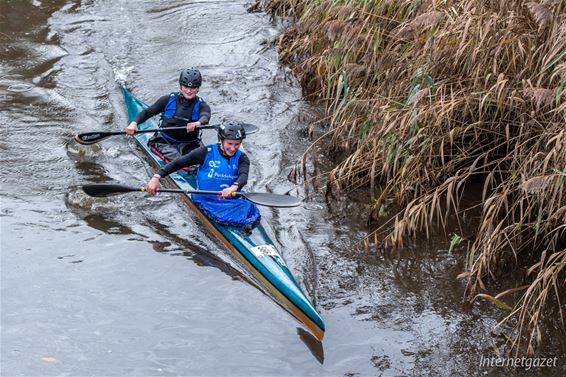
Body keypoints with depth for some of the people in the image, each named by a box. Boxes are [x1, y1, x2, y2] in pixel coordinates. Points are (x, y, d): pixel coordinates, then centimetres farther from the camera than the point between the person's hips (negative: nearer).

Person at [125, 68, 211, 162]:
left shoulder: (201, 105, 1)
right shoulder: (168, 100, 3)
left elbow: (205, 117, -22)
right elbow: (147, 112, 5)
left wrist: (197, 123, -48)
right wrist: (134, 123, -16)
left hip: (189, 145, 1)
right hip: (165, 142, -1)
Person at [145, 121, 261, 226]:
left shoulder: (241, 158, 3)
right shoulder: (206, 153, -3)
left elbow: (243, 176, -19)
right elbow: (177, 163, -4)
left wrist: (233, 187, -43)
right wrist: (156, 177, -19)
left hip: (232, 200, 4)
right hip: (207, 200, -4)